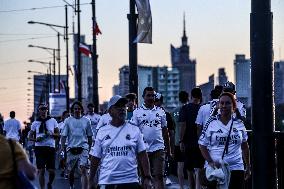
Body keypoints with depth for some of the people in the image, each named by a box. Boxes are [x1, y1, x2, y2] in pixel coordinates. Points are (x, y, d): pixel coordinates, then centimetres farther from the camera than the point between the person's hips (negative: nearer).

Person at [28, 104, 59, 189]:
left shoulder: (53, 121, 6)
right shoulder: (35, 123, 6)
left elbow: (58, 134, 8)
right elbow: (30, 137, 10)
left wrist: (51, 134, -12)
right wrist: (36, 139, -11)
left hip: (51, 148, 0)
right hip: (39, 148, 0)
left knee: (52, 171, -1)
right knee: (41, 171, -4)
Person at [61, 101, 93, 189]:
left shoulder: (86, 121, 6)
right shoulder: (68, 121, 4)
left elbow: (89, 136, 13)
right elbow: (64, 135, 3)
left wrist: (89, 148, 13)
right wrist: (62, 147, -8)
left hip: (83, 148, -1)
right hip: (71, 148, 1)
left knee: (83, 170, -14)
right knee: (71, 170, 12)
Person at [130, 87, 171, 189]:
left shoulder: (160, 111, 9)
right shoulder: (137, 112, 4)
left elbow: (165, 131, 13)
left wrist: (168, 149, 12)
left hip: (158, 147, 0)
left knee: (158, 176, -6)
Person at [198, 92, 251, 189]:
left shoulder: (239, 124, 8)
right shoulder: (211, 124, 1)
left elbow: (244, 147, 16)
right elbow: (202, 145, 2)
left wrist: (248, 167, 14)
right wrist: (210, 162, -11)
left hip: (236, 169, 2)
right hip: (214, 169, -2)